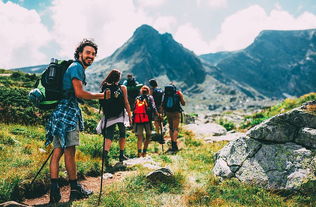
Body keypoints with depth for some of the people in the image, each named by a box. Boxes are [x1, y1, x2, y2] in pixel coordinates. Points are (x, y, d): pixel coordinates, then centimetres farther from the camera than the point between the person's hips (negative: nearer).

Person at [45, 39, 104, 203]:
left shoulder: (74, 67, 25)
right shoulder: (77, 67, -6)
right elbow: (79, 92, -16)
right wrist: (100, 96, -5)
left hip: (60, 113, 10)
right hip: (67, 112, -10)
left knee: (58, 151, 4)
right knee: (69, 151, -5)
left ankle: (54, 190, 4)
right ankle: (75, 189, 3)